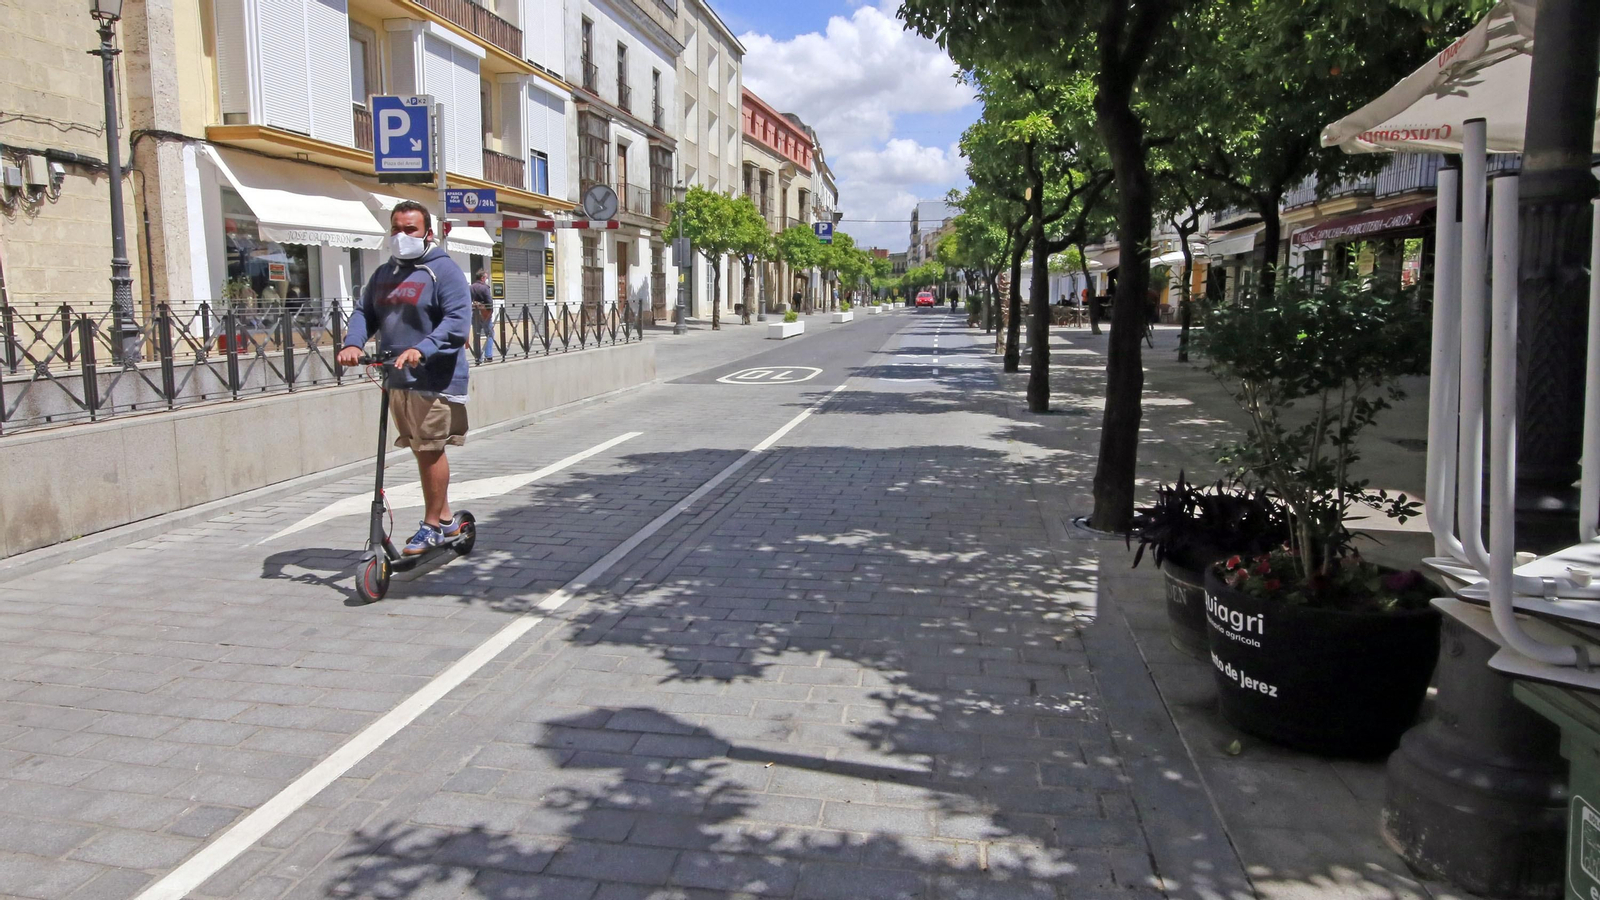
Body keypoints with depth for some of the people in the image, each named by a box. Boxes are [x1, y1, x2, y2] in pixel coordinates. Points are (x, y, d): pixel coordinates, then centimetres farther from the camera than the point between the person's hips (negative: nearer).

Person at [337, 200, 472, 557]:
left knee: (431, 450, -2)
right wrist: (353, 343, -9)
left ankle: (432, 526, 9)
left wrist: (421, 349, -29)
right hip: (397, 380, 7)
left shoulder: (443, 270, -7)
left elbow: (458, 320, -17)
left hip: (434, 379, -7)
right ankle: (446, 518, 25)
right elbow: (365, 313, 12)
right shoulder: (384, 273, 17)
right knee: (422, 451, 13)